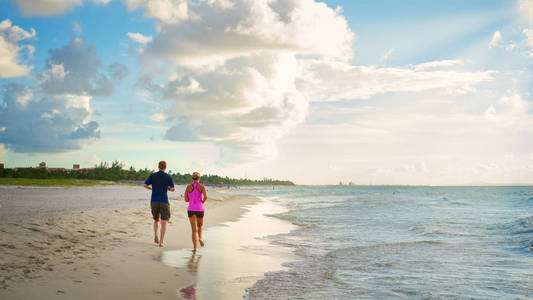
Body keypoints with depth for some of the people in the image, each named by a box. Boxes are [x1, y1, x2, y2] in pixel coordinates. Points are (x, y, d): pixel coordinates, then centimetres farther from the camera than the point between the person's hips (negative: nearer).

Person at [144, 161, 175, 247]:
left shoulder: (152, 175, 4)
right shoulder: (168, 177, -1)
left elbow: (145, 185, -2)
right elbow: (173, 189, -8)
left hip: (154, 201, 2)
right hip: (164, 201, -2)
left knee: (156, 220, 21)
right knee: (164, 222, 0)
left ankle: (155, 235, -2)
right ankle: (161, 242, -10)